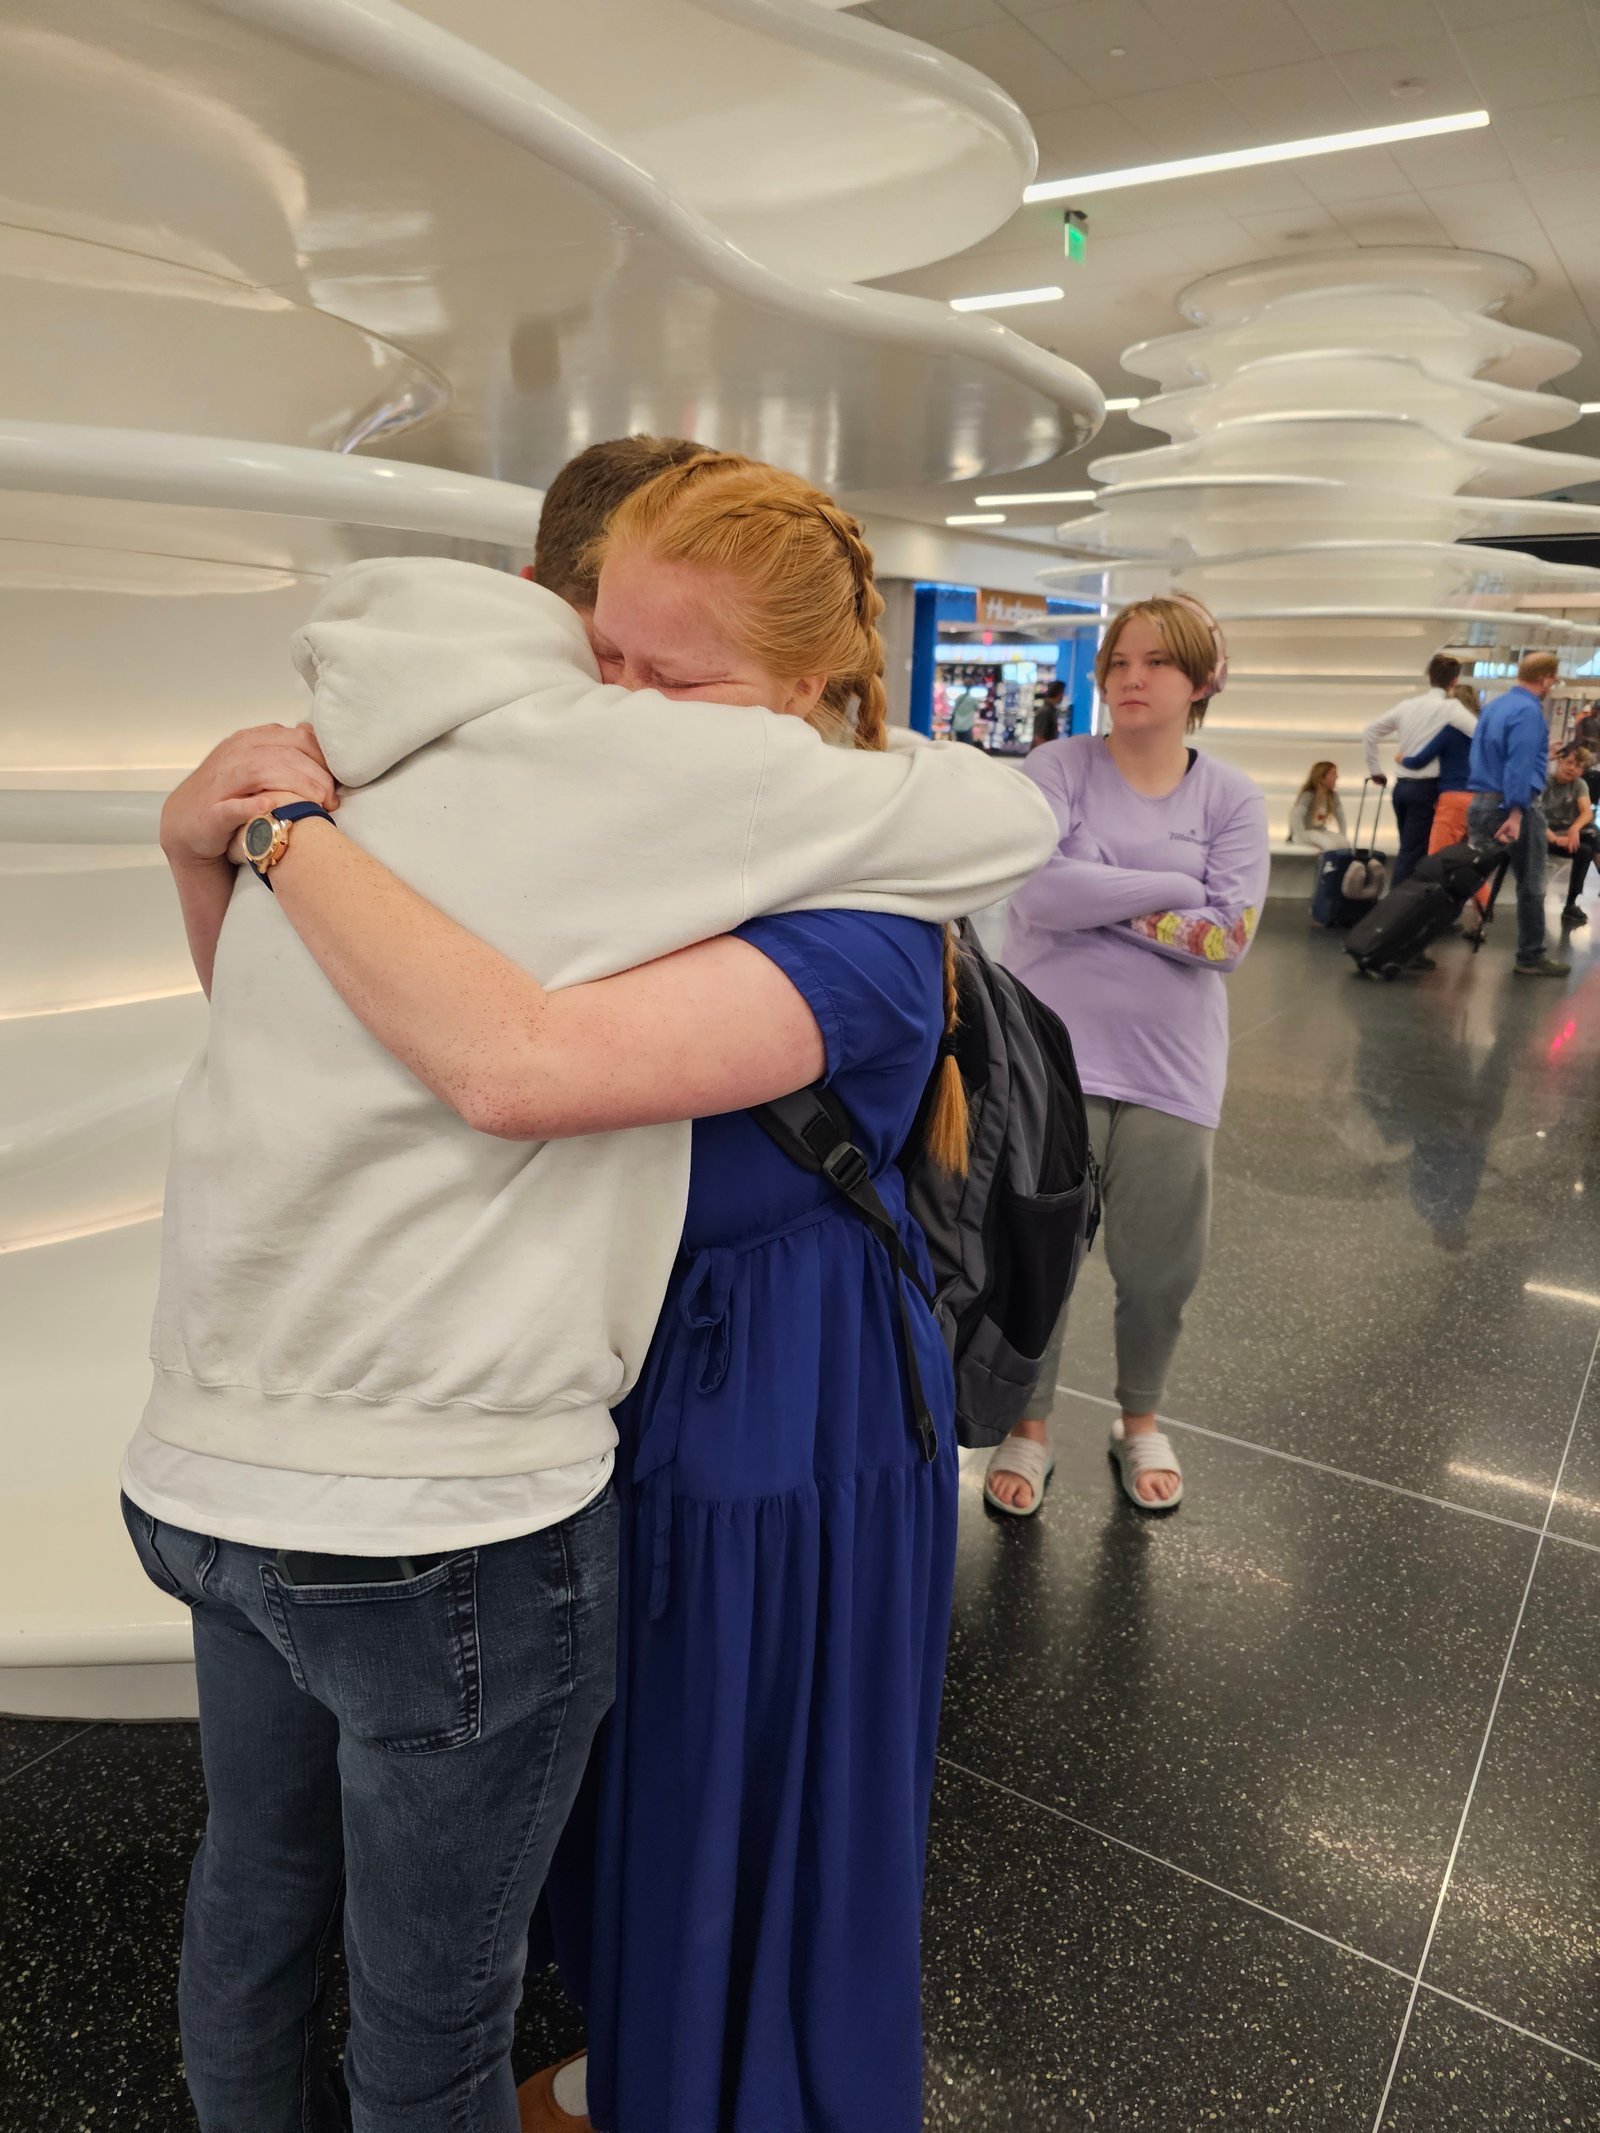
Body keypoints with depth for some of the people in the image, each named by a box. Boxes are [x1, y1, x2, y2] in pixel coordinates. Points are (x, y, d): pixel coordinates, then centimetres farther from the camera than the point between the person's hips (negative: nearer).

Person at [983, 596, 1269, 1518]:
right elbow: (1041, 890, -19)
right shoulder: (1060, 767, -3)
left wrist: (1098, 898, -14)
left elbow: (1228, 938, -10)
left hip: (1171, 1068, 2)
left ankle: (1141, 1421, 39)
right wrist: (1177, 890, -11)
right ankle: (1029, 1427, 31)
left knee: (1161, 1268, 12)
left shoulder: (1232, 798, 2)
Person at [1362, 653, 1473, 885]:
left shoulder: (1407, 705, 8)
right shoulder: (1450, 708, -8)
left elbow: (1369, 734, 12)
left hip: (1402, 786, 6)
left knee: (1408, 849, 16)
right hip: (1426, 788, -6)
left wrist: (1375, 770, 19)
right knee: (1412, 853, -4)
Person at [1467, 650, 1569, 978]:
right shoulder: (1529, 711, -14)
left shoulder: (1492, 706, 12)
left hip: (1481, 802, 8)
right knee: (1530, 884, 4)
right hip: (1517, 805, -8)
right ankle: (1531, 957, 10)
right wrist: (1515, 815, -26)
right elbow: (1520, 765, -22)